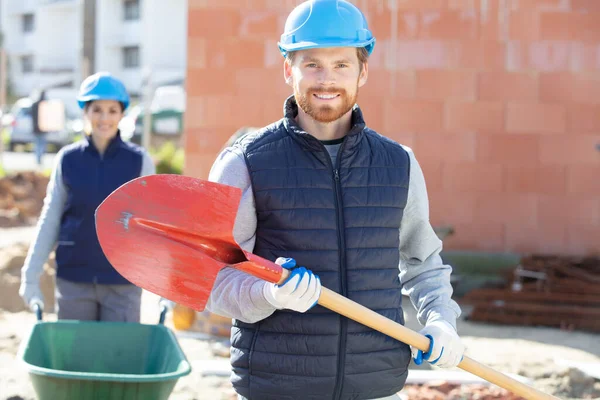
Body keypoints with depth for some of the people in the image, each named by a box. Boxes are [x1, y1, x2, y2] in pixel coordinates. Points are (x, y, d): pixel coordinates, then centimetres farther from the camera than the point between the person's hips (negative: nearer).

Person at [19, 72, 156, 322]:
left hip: (123, 282, -1)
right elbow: (49, 221, 8)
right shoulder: (67, 159, 2)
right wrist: (31, 275, 5)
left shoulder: (139, 161, -1)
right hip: (73, 280, 1)